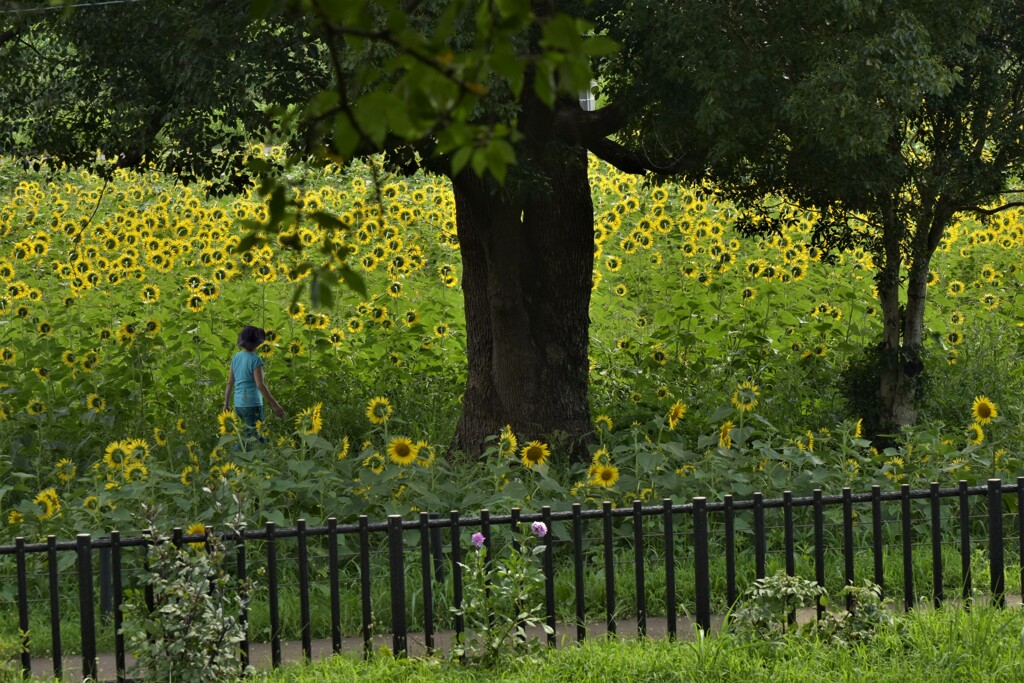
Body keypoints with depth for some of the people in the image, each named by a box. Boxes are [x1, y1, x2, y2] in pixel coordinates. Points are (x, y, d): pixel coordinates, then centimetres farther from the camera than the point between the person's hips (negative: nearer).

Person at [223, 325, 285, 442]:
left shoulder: (236, 358, 7)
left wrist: (226, 404, 20)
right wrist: (275, 405, -17)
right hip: (252, 405, -8)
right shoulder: (255, 360, -14)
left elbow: (230, 383, 11)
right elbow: (260, 385, -20)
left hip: (239, 405, 8)